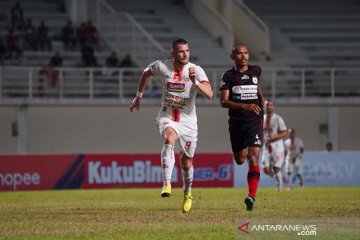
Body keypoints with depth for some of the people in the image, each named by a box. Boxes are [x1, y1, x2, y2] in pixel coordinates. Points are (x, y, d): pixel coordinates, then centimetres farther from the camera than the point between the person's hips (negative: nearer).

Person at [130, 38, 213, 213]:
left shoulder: (196, 70, -11)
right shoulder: (161, 66, -6)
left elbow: (209, 94, -23)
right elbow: (146, 73, 17)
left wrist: (195, 81, -38)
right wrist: (139, 96, 21)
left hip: (188, 121, 1)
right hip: (167, 117, -1)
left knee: (187, 161, 11)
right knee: (169, 139, -34)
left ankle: (187, 194, 39)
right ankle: (167, 184, -40)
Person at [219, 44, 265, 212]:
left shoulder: (255, 71, 5)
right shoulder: (228, 76, -4)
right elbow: (223, 102, -15)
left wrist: (262, 102, 27)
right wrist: (245, 106, -29)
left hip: (255, 122, -1)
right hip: (236, 122, 1)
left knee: (253, 157, -17)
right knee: (240, 160, 13)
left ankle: (251, 197, -25)